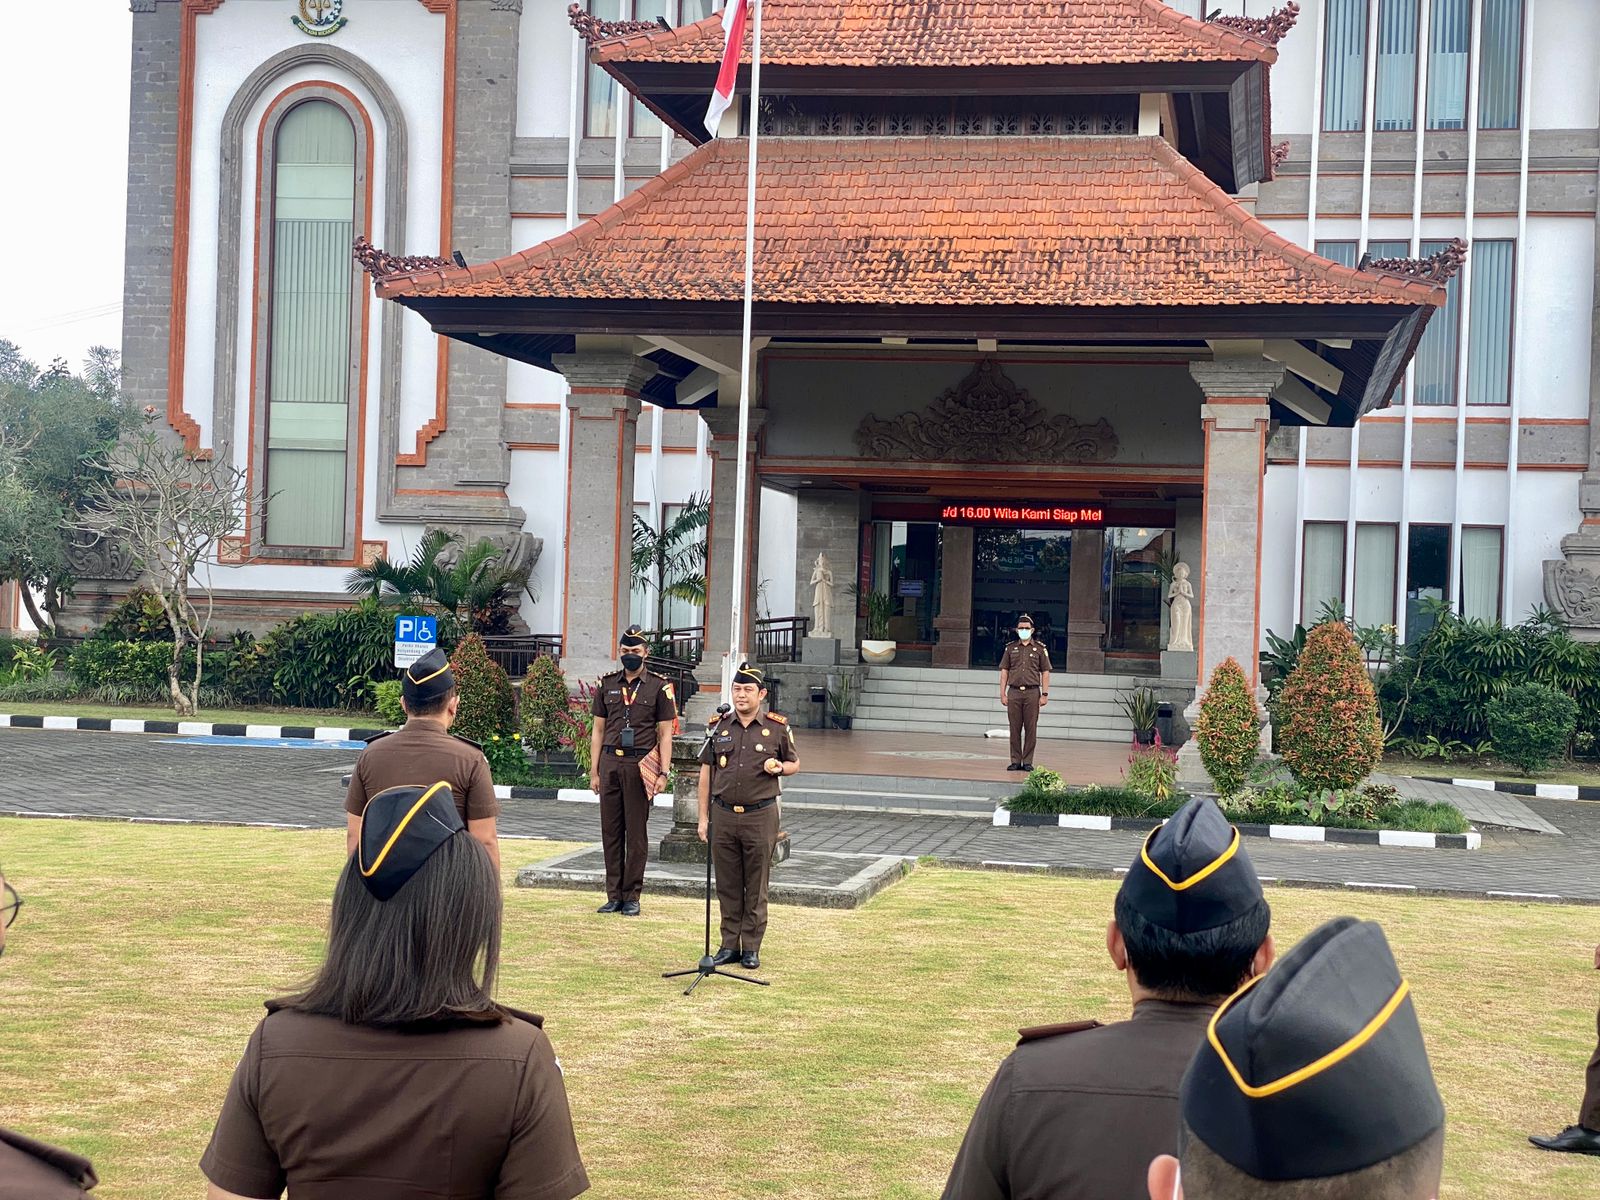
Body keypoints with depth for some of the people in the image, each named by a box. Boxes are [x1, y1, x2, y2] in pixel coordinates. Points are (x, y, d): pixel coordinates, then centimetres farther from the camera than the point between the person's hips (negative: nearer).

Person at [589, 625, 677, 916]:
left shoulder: (659, 687, 2)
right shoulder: (607, 684, 11)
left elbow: (665, 734, 1)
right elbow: (598, 731, 13)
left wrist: (663, 773, -7)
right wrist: (594, 771, 8)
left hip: (640, 764, -3)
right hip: (610, 763, 3)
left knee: (636, 832, 1)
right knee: (610, 831, 5)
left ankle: (632, 897, 7)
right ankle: (614, 895, 11)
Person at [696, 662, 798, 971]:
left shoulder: (777, 728, 1)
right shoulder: (718, 727, 7)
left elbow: (794, 763, 13)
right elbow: (706, 772, 10)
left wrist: (779, 767, -12)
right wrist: (703, 817, 7)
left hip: (760, 817, -2)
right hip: (724, 815, 2)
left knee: (756, 887, 3)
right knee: (727, 886, 7)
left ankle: (752, 948, 10)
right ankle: (729, 945, 15)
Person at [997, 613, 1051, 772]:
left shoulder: (1040, 649, 7)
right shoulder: (1010, 648, 11)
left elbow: (1045, 673, 6)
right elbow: (1004, 671, 10)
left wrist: (1045, 694, -2)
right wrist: (1002, 694, 3)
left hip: (1032, 693, -1)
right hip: (1014, 692, 1)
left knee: (1031, 728, -1)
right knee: (1015, 728, 1)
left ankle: (1028, 762, 5)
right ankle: (1015, 761, 7)